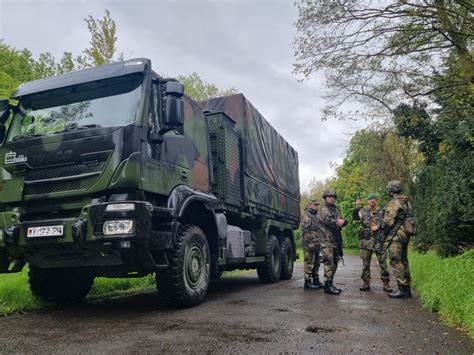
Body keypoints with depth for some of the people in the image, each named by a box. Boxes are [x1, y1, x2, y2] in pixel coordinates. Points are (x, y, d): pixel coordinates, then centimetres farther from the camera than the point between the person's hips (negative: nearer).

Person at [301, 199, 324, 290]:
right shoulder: (306, 215, -8)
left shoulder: (315, 216, 23)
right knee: (309, 263, -7)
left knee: (316, 263, 13)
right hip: (310, 243, -10)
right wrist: (310, 243, -22)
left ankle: (316, 281, 21)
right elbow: (306, 230, -17)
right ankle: (307, 283, -4)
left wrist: (318, 242, 22)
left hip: (316, 244, 10)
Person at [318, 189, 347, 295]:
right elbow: (327, 221, -20)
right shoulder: (323, 209, -2)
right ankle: (328, 285, -9)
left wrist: (343, 221, -14)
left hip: (336, 241, 9)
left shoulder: (335, 210, 22)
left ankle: (330, 284, 17)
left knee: (334, 264, 11)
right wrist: (338, 222, -5)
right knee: (329, 263, -12)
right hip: (327, 240, -8)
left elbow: (344, 222, 10)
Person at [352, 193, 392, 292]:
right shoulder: (363, 211, 8)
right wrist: (357, 207, -26)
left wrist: (378, 227, -7)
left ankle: (386, 284, 5)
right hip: (366, 240, 0)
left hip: (378, 240, 0)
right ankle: (366, 283, 11)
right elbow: (355, 217, -10)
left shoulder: (381, 212, 10)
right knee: (365, 263, 4)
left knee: (382, 262, -2)